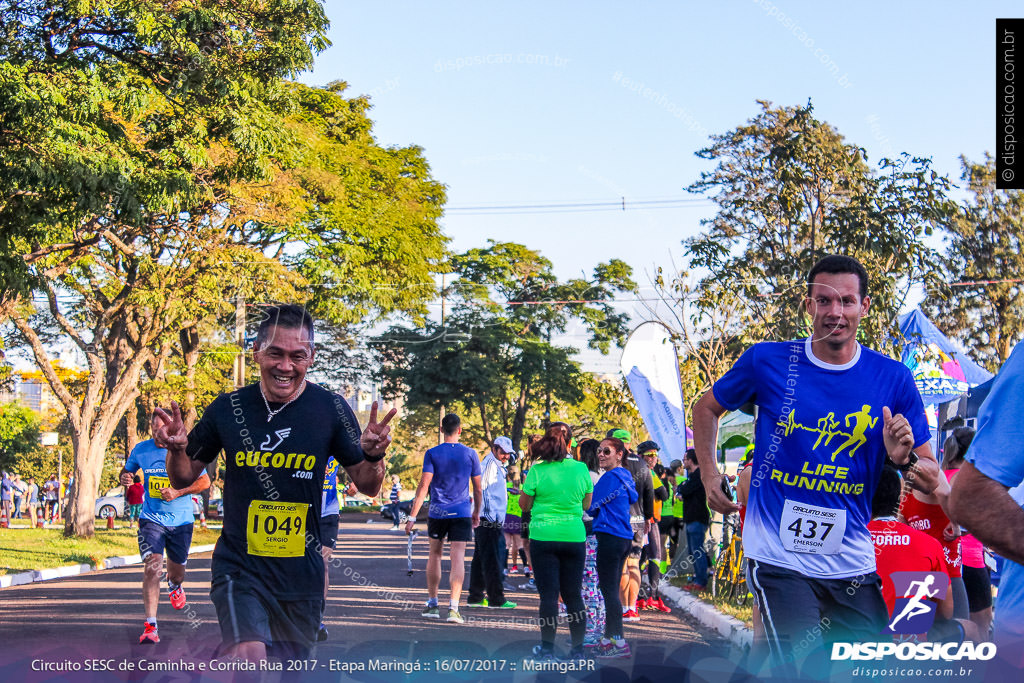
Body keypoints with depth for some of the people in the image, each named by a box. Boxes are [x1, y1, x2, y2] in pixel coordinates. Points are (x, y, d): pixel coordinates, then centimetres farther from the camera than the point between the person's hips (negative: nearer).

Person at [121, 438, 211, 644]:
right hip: (151, 519, 0)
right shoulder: (141, 449, -1)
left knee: (177, 573, 14)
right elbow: (126, 471, 15)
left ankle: (174, 586, 55)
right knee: (152, 566, -20)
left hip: (181, 521, 0)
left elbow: (204, 481, -2)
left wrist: (178, 492, -17)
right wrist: (124, 477, -10)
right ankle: (150, 626, -18)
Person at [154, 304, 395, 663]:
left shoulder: (330, 409, -5)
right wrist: (176, 448, -14)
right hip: (239, 565, -2)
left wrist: (373, 456, -20)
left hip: (302, 572, 2)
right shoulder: (228, 408, -5)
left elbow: (367, 486, 1)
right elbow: (185, 478, 8)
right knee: (250, 659, -27)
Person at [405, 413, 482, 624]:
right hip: (462, 512, 0)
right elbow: (478, 489, 6)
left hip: (437, 513, 0)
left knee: (434, 555, 16)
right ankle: (453, 607, -13)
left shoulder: (432, 453, -3)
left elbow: (424, 486, -9)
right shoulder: (470, 454, 1)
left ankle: (432, 604, 22)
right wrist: (477, 513, 20)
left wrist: (412, 516, -8)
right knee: (457, 558, -4)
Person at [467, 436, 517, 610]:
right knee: (491, 559, -9)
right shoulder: (490, 464, -11)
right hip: (489, 520, -11)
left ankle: (475, 597, 17)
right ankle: (496, 599, -8)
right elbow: (483, 490, -18)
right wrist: (492, 516, -18)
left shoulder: (497, 465, 20)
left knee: (481, 558, 12)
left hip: (491, 519, 11)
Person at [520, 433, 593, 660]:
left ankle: (547, 648, 5)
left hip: (544, 537, -2)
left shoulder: (537, 470, -7)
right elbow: (586, 505, 11)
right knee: (574, 594, 9)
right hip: (574, 537, 2)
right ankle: (578, 649, 11)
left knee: (548, 594, 2)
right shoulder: (581, 469, 1)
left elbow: (524, 505, 2)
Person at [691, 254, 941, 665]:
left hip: (853, 564, 3)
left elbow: (933, 483, 3)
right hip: (779, 559, -3)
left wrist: (905, 460, -18)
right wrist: (709, 473, 4)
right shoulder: (767, 362, -3)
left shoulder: (893, 379, -1)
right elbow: (706, 408, 15)